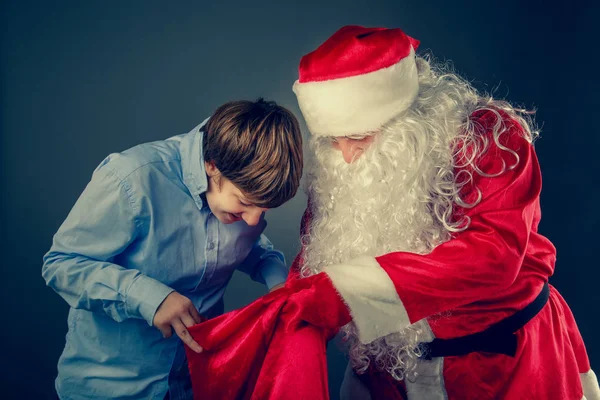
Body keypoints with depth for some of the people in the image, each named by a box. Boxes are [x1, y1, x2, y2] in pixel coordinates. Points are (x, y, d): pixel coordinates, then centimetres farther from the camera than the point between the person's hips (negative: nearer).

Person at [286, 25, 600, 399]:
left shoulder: (489, 137, -21)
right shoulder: (338, 170, -7)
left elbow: (493, 252, -34)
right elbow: (315, 253, 2)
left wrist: (352, 291, -40)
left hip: (502, 358, -4)